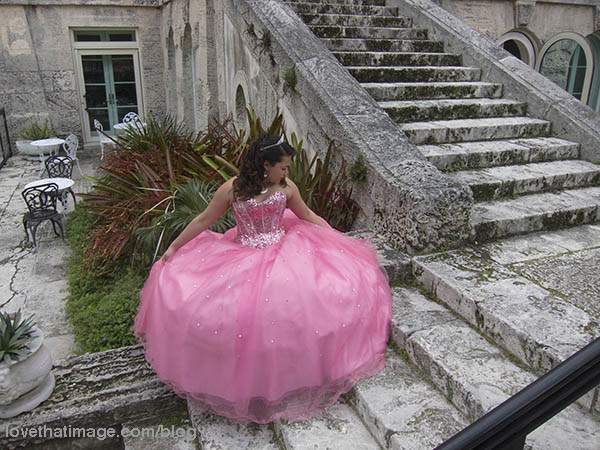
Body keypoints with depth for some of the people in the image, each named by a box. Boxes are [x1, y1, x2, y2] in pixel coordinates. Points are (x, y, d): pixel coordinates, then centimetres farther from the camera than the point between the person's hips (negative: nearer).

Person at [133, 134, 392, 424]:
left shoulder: (286, 187, -1)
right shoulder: (232, 189, -8)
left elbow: (306, 215, 15)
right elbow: (203, 220, 2)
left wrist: (338, 238, 15)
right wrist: (173, 248, 5)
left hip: (283, 253, 2)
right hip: (243, 258, -2)